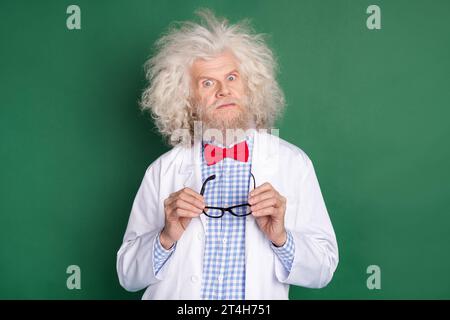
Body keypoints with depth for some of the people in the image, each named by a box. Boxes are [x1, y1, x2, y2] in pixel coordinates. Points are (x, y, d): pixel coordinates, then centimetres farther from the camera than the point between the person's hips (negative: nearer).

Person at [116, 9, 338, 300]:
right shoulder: (163, 170, -2)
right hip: (175, 294, 0)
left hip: (261, 297, 0)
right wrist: (166, 238, -15)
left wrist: (281, 238, -18)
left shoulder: (294, 163, -3)